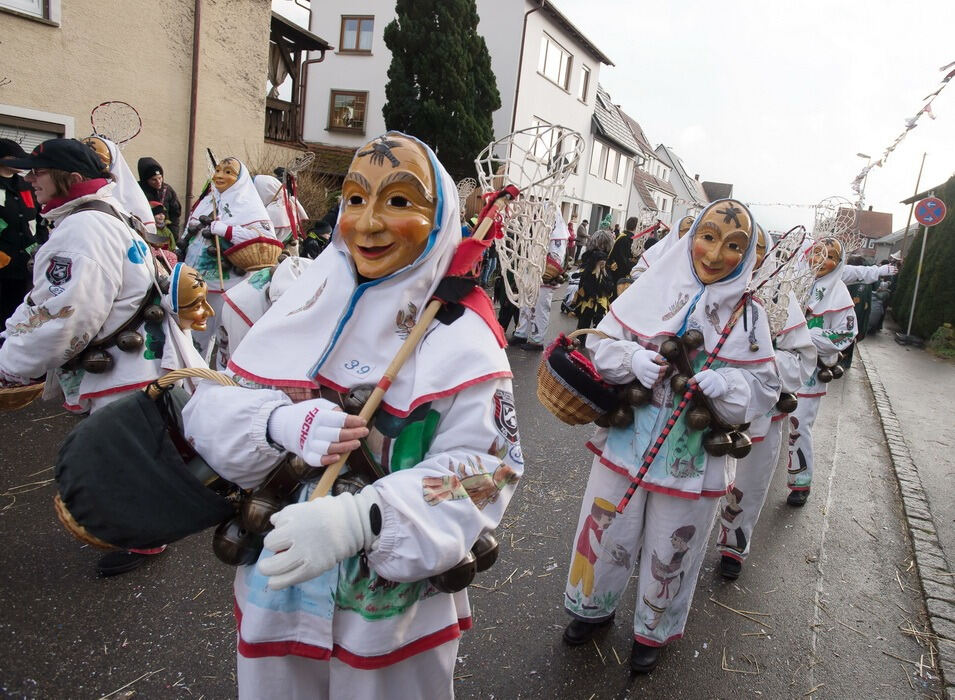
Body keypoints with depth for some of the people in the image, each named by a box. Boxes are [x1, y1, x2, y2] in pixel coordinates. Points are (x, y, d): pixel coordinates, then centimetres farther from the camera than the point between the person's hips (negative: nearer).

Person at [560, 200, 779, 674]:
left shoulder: (747, 315, -4)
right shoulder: (653, 288, -5)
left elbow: (762, 388, -4)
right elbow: (600, 343, -2)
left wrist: (725, 384, -24)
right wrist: (632, 358, -22)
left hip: (693, 456, 0)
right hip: (627, 440, 1)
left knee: (668, 550, 17)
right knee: (608, 534, 16)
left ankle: (653, 630, 45)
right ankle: (595, 607, 45)